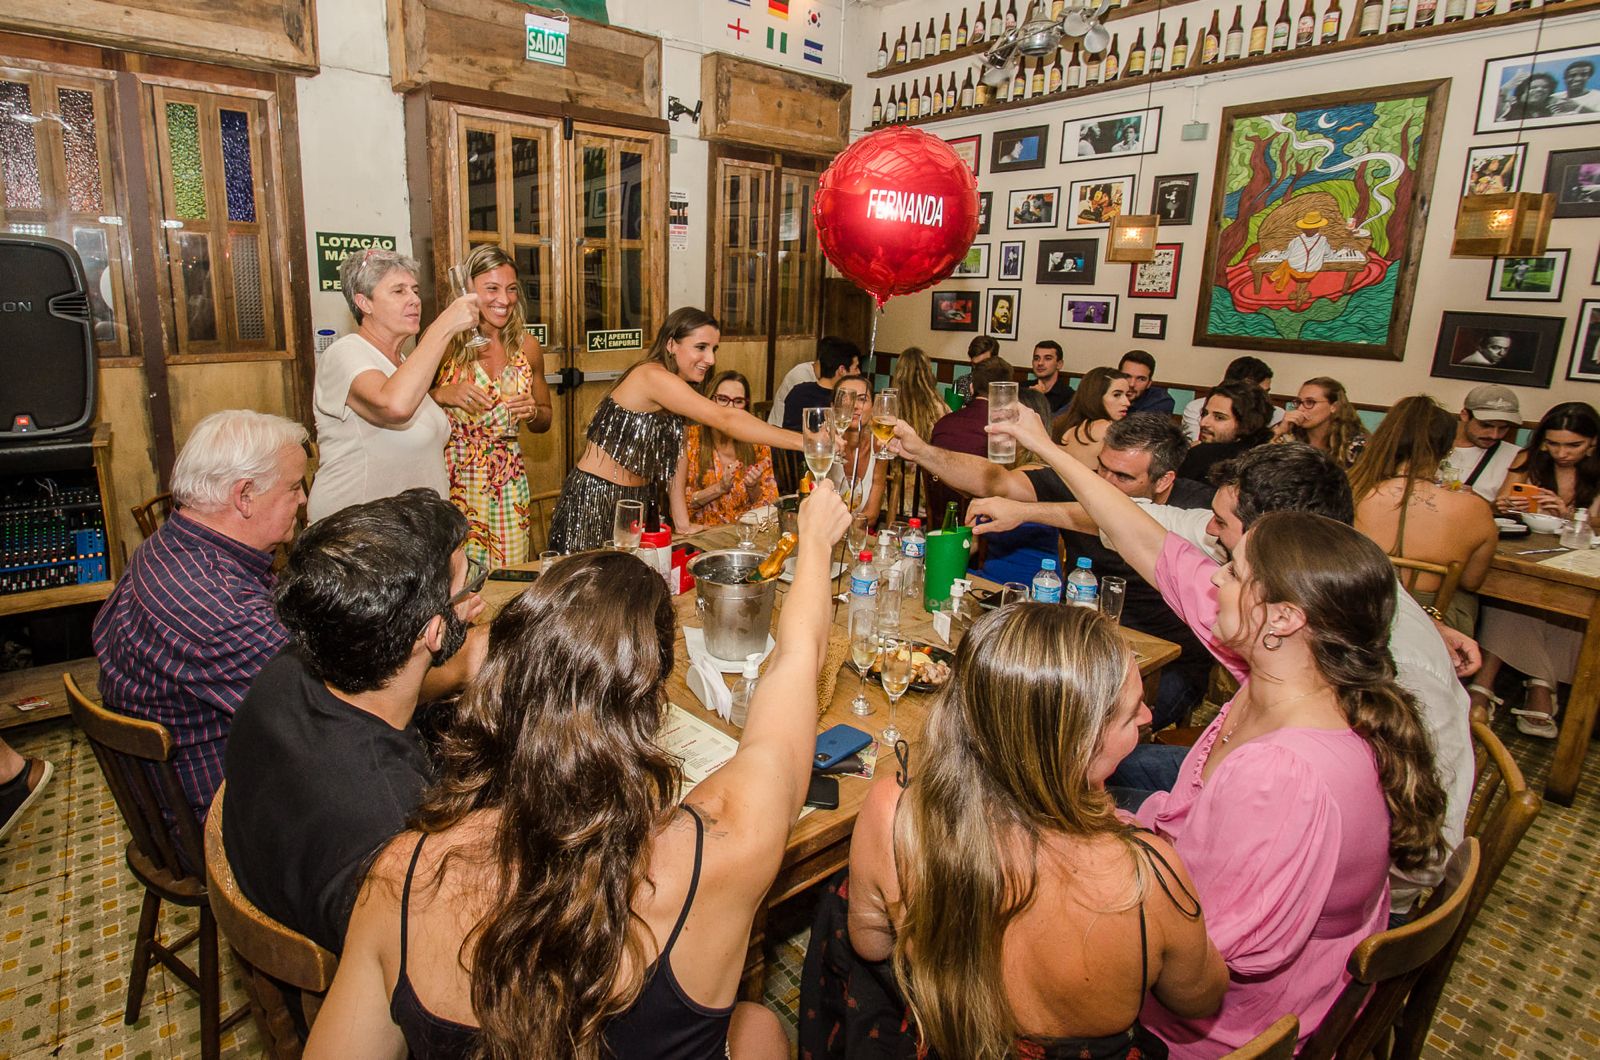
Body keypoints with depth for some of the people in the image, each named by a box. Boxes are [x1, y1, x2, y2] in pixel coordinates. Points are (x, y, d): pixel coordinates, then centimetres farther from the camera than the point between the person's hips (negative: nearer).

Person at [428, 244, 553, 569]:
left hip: (508, 485, 3)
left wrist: (533, 412, -3)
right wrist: (443, 394, -18)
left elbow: (544, 422, 18)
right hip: (452, 482, -3)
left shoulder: (526, 346, 7)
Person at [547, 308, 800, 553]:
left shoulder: (676, 387, 7)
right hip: (596, 500, -9)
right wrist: (803, 441, -36)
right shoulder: (653, 377, -22)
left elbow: (672, 460, 7)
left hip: (636, 498, 9)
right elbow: (725, 419, -32)